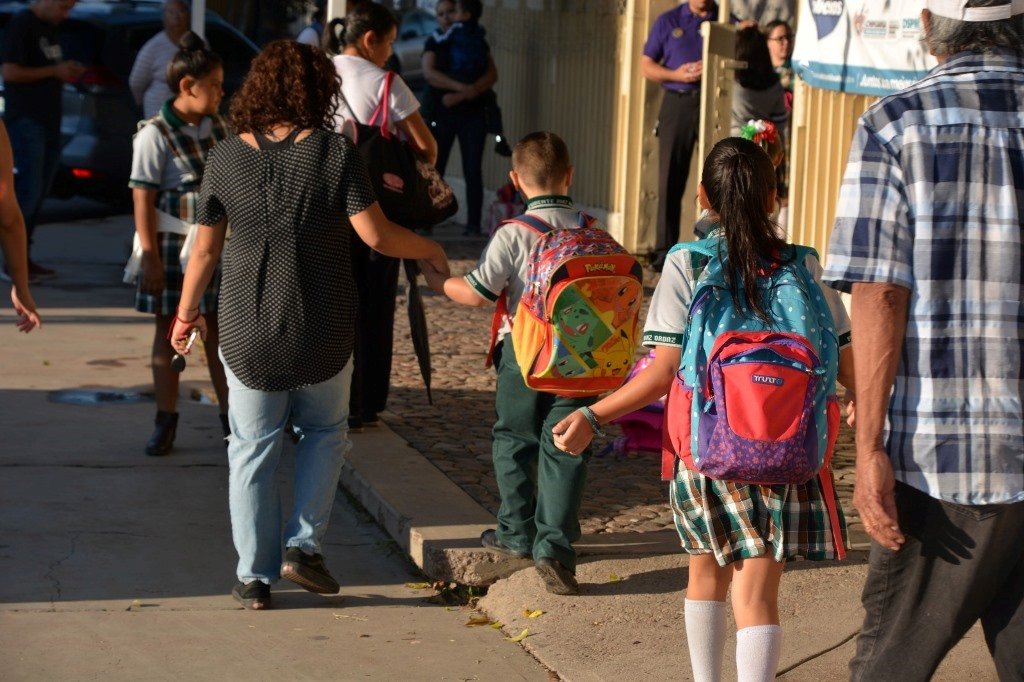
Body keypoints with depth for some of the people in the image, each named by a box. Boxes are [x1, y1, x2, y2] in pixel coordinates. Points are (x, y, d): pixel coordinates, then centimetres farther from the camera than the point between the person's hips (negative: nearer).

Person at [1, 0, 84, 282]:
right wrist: (54, 71, -15)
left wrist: (68, 71, 6)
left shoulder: (50, 27, 16)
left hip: (49, 121, 9)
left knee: (39, 192, 9)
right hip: (26, 121, -9)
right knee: (29, 190, -11)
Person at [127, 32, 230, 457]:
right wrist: (149, 256, -17)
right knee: (169, 331, 6)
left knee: (220, 330, 9)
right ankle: (166, 422, 14)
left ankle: (230, 416, 18)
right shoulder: (155, 136, -14)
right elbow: (143, 199, -15)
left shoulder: (218, 127, 5)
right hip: (173, 247, -5)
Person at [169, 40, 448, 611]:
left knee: (253, 452, 11)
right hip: (323, 334, -1)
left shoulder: (227, 157, -4)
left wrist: (188, 313, 15)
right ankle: (304, 544, 12)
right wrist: (429, 249, 6)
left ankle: (256, 577, 14)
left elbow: (206, 248, 1)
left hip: (248, 334, 1)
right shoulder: (337, 152, -10)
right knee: (325, 434, 22)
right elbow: (377, 236, -13)